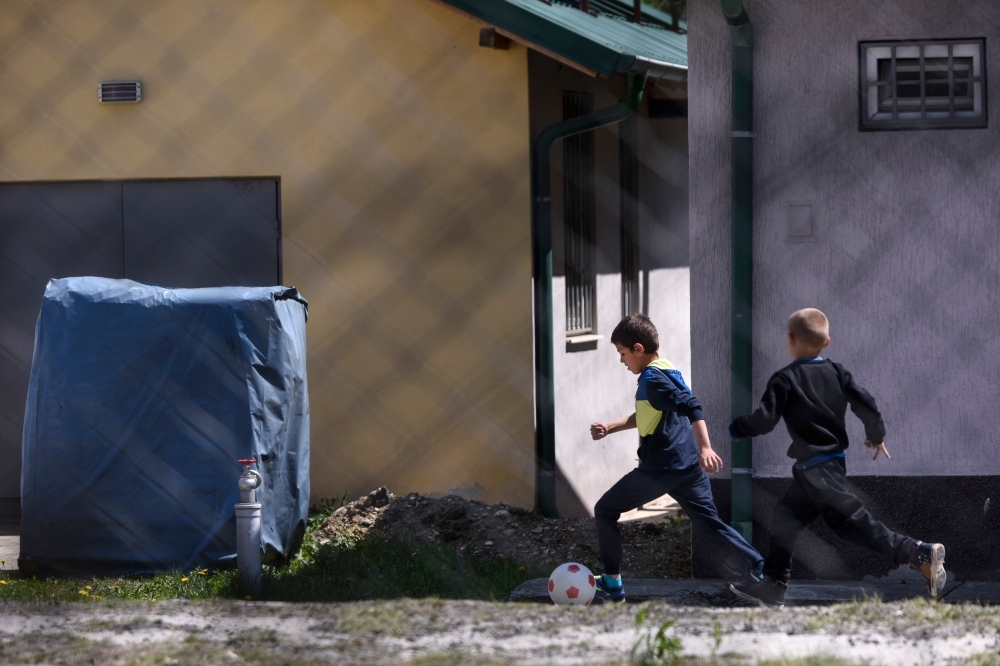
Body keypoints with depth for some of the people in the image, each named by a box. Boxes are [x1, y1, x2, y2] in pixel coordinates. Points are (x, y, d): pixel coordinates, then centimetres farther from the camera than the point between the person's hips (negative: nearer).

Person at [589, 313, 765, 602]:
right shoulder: (667, 371, 17)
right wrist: (610, 428, 26)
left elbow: (691, 408, -27)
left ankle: (612, 584, 7)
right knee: (710, 524, 12)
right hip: (689, 467, 9)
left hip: (660, 468, -9)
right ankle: (759, 571, -3)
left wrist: (706, 448, -36)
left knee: (605, 512, 6)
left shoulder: (653, 378, -13)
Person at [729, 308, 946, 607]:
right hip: (833, 461, 8)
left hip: (815, 470, -8)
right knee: (785, 518, 18)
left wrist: (737, 428, 3)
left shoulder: (784, 380, -11)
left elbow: (765, 420, -16)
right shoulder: (836, 372, 5)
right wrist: (876, 436, 16)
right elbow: (866, 404, -1)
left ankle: (919, 554, -17)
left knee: (853, 522, -6)